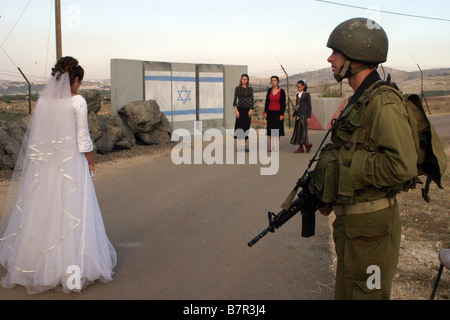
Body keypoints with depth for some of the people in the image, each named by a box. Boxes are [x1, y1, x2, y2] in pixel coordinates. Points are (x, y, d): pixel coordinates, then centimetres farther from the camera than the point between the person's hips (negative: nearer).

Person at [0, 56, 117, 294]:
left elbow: (34, 136, 8)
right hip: (71, 161, -5)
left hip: (43, 163, 5)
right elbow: (83, 137, -10)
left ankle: (34, 264, 26)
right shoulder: (77, 101, -10)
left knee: (41, 211, 13)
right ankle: (73, 266, 7)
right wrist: (90, 161, 3)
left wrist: (38, 160, 17)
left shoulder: (43, 100, 4)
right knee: (72, 211, 1)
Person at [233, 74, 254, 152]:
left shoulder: (250, 89, 4)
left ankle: (246, 146, 9)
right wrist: (236, 110, -7)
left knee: (246, 127, 3)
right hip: (240, 109, -1)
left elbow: (252, 100, 4)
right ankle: (239, 146, -2)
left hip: (247, 109, 1)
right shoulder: (238, 88, 3)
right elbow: (235, 99, 2)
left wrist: (251, 110, -7)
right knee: (239, 127, -5)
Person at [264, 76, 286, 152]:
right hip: (270, 112, 3)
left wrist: (282, 114, -12)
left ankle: (276, 147, 6)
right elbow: (267, 102, 8)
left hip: (278, 112, -3)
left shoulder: (282, 91, -6)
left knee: (277, 129, -1)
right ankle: (271, 146, 9)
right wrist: (265, 112, 3)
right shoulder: (269, 90, 5)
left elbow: (283, 104, -7)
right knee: (270, 129, 3)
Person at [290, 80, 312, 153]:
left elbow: (309, 106, -6)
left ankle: (307, 144, 5)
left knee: (302, 130, -11)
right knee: (297, 130, 2)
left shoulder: (307, 94, -3)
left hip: (304, 114, -6)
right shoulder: (297, 95, 15)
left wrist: (309, 117, -12)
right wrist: (294, 115, 16)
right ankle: (301, 148, 5)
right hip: (298, 114, 6)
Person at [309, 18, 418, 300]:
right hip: (350, 220, 10)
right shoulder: (360, 101, 11)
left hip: (370, 225, -10)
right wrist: (331, 196, 11)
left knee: (365, 293, 5)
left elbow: (402, 167, -30)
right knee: (347, 291, 23)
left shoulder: (384, 104, -20)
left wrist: (346, 164, -20)